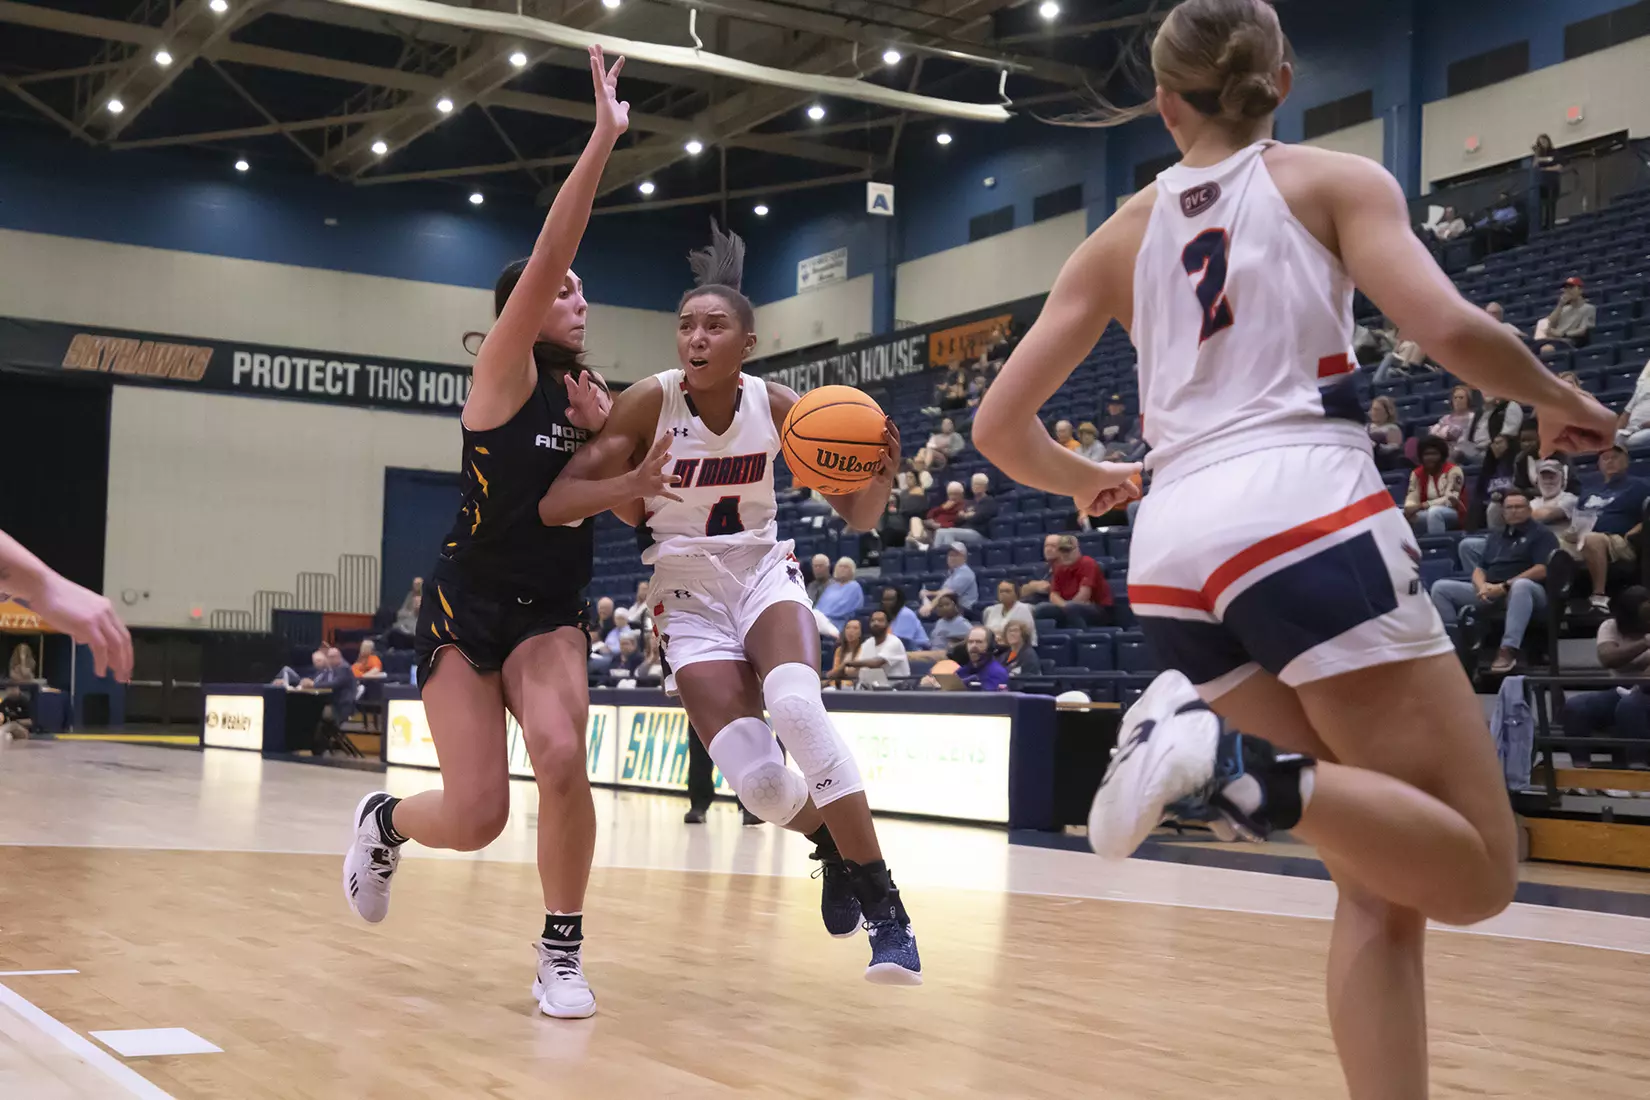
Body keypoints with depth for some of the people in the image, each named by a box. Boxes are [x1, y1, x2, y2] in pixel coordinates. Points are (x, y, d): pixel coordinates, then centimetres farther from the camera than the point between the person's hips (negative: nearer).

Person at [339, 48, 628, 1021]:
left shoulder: (591, 395, 9)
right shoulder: (505, 372, -7)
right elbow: (544, 260, -22)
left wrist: (605, 435, -4)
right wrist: (603, 140, -27)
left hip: (553, 609, 4)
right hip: (469, 604, -4)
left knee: (563, 760, -26)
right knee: (475, 818, -9)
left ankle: (564, 947, -6)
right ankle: (385, 821, 28)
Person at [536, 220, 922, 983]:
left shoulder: (777, 406, -9)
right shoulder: (651, 401, -14)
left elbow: (857, 517, -3)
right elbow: (552, 506, -18)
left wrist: (880, 474, -26)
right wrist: (631, 483, -38)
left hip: (763, 571, 1)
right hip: (689, 594, 0)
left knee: (797, 706, -33)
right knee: (757, 782, -19)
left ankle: (886, 911, -25)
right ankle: (831, 843, 19)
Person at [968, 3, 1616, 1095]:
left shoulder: (1123, 236, 21)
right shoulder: (1332, 179, 11)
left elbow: (1000, 427, 18)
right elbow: (1450, 329, -5)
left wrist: (1088, 481, 39)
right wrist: (1560, 399, 14)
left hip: (1176, 555, 5)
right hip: (1308, 518, -5)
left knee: (1385, 882, 12)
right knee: (1474, 872, -1)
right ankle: (1235, 763, -26)